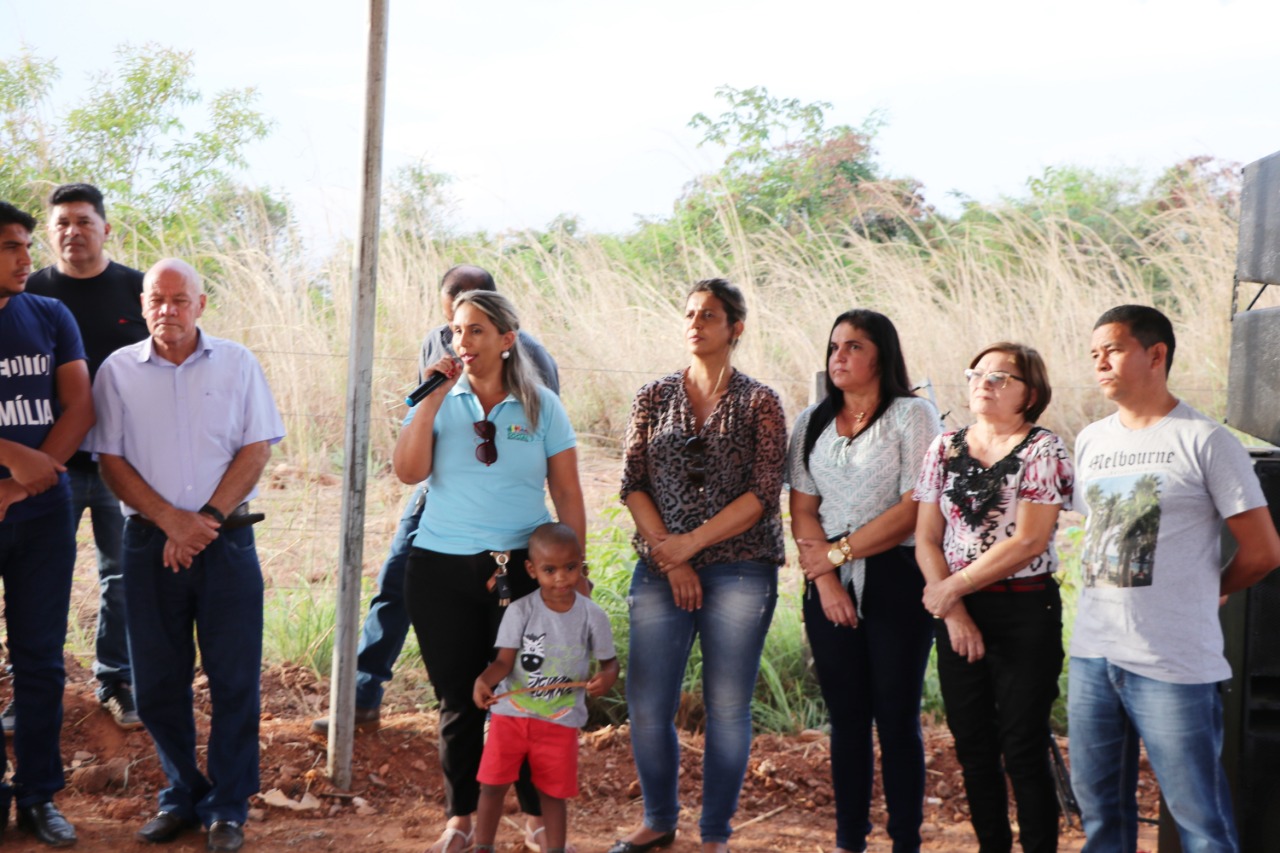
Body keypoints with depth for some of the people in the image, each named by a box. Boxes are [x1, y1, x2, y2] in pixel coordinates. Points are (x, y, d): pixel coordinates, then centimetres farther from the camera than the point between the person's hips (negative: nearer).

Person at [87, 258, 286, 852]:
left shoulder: (236, 363, 4)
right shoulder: (118, 370, 5)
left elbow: (257, 448, -1)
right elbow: (110, 459, 1)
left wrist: (205, 519, -10)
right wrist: (171, 519, -11)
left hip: (226, 540, -1)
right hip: (149, 543, 1)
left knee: (235, 680, 0)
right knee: (157, 681, 7)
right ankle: (182, 796, 23)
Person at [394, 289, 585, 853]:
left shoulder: (541, 406, 1)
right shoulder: (438, 402, 3)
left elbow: (568, 496, 4)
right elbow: (407, 471, -12)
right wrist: (434, 397, -14)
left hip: (523, 568, -1)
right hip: (441, 571, 1)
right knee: (458, 698, 8)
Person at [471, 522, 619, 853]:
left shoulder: (592, 615, -5)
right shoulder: (520, 611, -8)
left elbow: (609, 661, 3)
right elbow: (504, 661, -10)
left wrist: (606, 677, -20)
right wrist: (484, 680, -31)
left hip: (561, 721, 0)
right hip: (511, 714, 0)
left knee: (552, 792, 7)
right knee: (492, 785, 2)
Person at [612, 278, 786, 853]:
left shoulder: (759, 403, 3)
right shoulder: (654, 398, 10)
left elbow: (762, 494, -5)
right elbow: (633, 484, 4)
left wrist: (691, 543, -12)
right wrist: (669, 559, -7)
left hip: (739, 572, -2)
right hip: (659, 570, 2)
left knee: (727, 708, 0)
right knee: (647, 705, 2)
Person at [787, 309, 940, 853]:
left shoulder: (913, 416, -3)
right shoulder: (812, 422, 11)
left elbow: (915, 508, -11)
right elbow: (802, 509, 7)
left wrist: (838, 551, -10)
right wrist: (825, 579, -7)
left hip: (896, 580, -4)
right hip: (830, 585, 4)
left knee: (897, 718, -1)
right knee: (846, 718, 9)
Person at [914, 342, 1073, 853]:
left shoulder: (1043, 450, -6)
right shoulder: (946, 448, 9)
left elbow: (1029, 541, -15)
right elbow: (926, 539, 6)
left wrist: (952, 587, -10)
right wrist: (955, 614, -5)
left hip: (1025, 610, -5)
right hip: (957, 611, 5)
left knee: (1023, 749, -2)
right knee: (973, 746, 11)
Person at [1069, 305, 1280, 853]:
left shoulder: (1204, 441, -6)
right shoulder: (1090, 442, 12)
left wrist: (1200, 594, 9)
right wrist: (1113, 602, 11)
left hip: (1174, 664, -6)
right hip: (1092, 654, 6)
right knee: (1099, 809, 14)